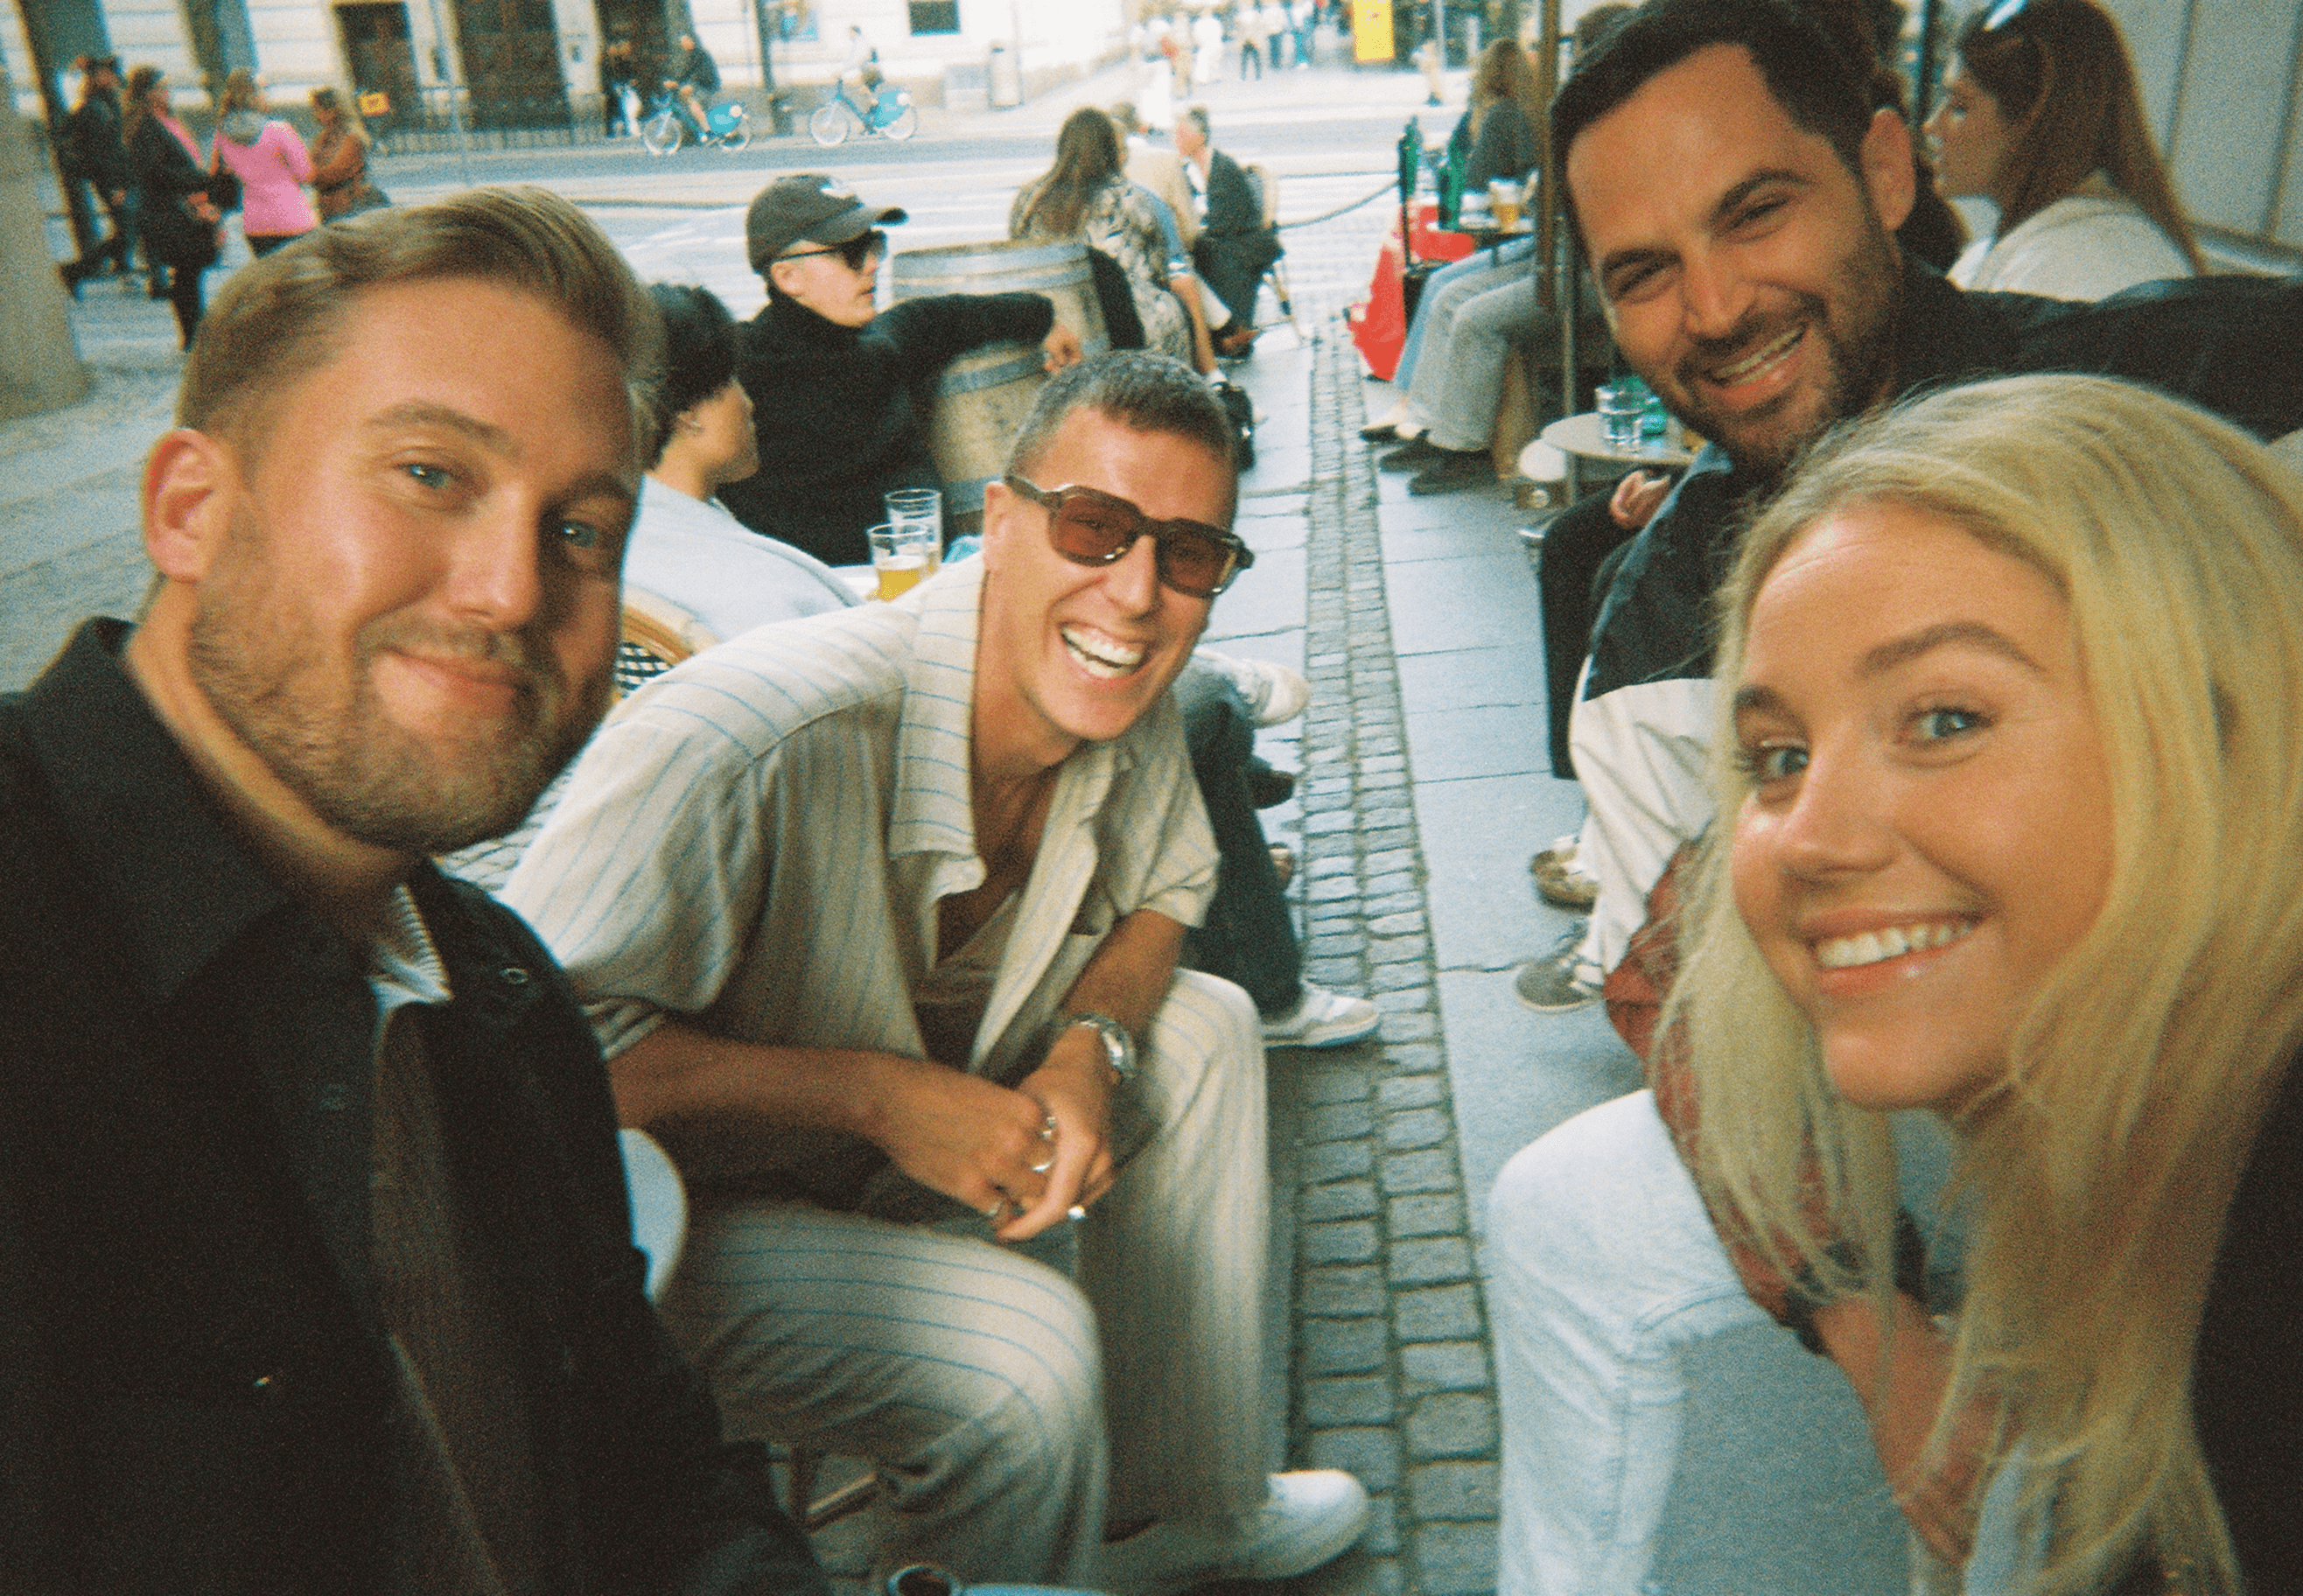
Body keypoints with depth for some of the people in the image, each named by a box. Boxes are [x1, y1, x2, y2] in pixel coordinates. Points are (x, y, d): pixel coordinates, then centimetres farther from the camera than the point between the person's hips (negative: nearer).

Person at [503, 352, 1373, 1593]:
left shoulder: (1126, 706, -10)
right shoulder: (744, 736, -34)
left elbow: (1162, 886, 8)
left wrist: (1090, 1047, -13)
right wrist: (877, 1095, -31)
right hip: (679, 1202, -8)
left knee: (1203, 1027, 3)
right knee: (1027, 1349, -30)